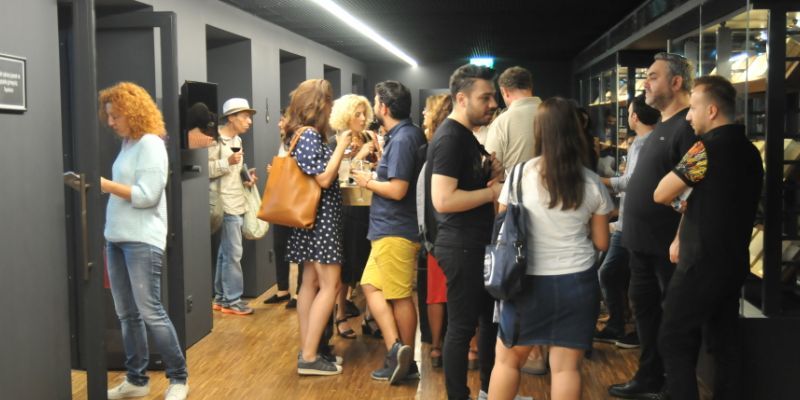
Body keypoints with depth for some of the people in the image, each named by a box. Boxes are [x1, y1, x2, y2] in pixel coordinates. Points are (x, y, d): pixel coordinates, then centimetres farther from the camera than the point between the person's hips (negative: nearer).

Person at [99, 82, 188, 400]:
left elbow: (146, 196, -16)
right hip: (116, 238, 8)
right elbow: (125, 190, 14)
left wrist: (105, 184, -15)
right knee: (126, 314, 11)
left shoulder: (150, 143, -10)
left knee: (150, 312, -5)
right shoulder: (127, 144, 14)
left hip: (143, 240, -8)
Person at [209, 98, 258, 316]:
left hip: (237, 203, 9)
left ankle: (220, 298, 17)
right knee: (233, 253, -6)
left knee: (225, 253, 11)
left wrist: (246, 178, 8)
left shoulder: (237, 140, 17)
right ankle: (232, 300, 2)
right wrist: (228, 162, -25)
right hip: (226, 205, -9)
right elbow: (205, 170, -17)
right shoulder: (216, 139, -12)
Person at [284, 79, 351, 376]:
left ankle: (307, 351, 15)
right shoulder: (309, 135, -16)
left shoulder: (302, 134, 14)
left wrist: (343, 153, 14)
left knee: (311, 282, 10)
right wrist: (341, 147, -12)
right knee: (330, 284, -8)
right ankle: (309, 357, -6)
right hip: (320, 217, -10)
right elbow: (324, 179, -20)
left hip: (313, 219, 10)